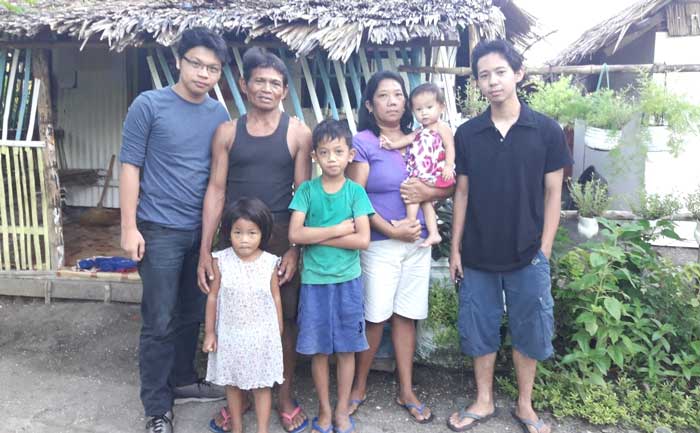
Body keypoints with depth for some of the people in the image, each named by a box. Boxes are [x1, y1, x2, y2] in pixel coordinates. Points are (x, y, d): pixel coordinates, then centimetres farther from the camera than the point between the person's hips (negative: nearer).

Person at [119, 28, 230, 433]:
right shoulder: (149, 105, -6)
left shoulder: (220, 114, 6)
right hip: (160, 230, -4)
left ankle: (183, 380, 36)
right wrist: (129, 227, -10)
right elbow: (130, 167, -6)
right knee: (160, 322, 3)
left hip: (203, 230, 5)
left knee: (193, 315, 15)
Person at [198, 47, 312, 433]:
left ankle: (285, 398, 26)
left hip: (280, 238, -1)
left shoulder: (298, 133, 0)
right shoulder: (227, 132, 4)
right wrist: (205, 250, -2)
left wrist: (295, 249, -9)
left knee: (284, 318, 7)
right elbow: (216, 190, 2)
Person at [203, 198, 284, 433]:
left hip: (262, 335, -1)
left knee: (262, 385, 9)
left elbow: (276, 298, 1)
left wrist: (279, 333, 5)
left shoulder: (269, 262, -9)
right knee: (232, 383, 16)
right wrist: (209, 332, 1)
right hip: (230, 334, 1)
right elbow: (213, 296, -1)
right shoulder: (221, 261, -9)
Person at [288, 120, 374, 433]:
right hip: (314, 280, 0)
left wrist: (317, 237, -12)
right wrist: (338, 230, -13)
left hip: (347, 280, 0)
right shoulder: (307, 190, 0)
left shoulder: (356, 192, -1)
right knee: (318, 349, 9)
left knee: (346, 348, 8)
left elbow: (363, 239, -10)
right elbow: (295, 234, -11)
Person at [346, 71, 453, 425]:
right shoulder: (362, 142, -4)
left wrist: (428, 193, -12)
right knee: (374, 317, 2)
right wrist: (392, 230, -14)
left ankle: (406, 391, 23)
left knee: (406, 316, 11)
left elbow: (449, 186, 9)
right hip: (379, 243, -4)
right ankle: (359, 386, 23)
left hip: (418, 243, 4)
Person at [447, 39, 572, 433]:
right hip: (478, 254, 2)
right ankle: (484, 401, 30)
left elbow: (552, 194, -2)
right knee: (479, 329, 11)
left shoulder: (546, 130, -4)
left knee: (529, 331, 10)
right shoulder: (467, 133, 1)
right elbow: (462, 192, 5)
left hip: (528, 254, -1)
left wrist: (544, 251, -6)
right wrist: (455, 248, 3)